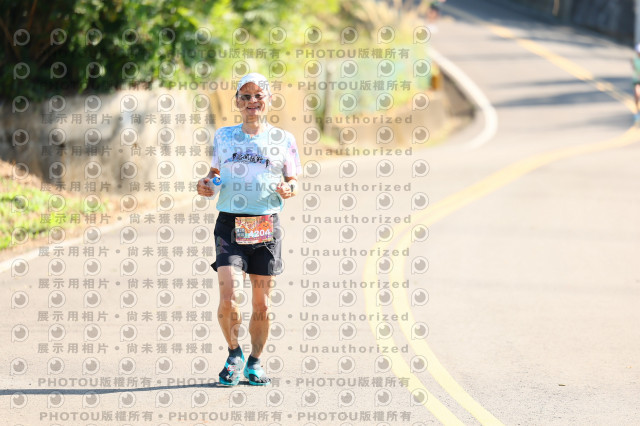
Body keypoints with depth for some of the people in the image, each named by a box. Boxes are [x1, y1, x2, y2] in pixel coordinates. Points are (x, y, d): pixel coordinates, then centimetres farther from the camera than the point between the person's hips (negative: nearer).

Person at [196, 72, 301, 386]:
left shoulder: (282, 140, 6)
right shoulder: (223, 137, 9)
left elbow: (293, 181, 13)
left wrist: (289, 190, -9)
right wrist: (206, 185, 0)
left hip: (266, 225, 0)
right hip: (230, 223, 0)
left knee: (261, 302, 3)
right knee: (227, 295, -14)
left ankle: (255, 361, 22)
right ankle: (234, 353, 9)